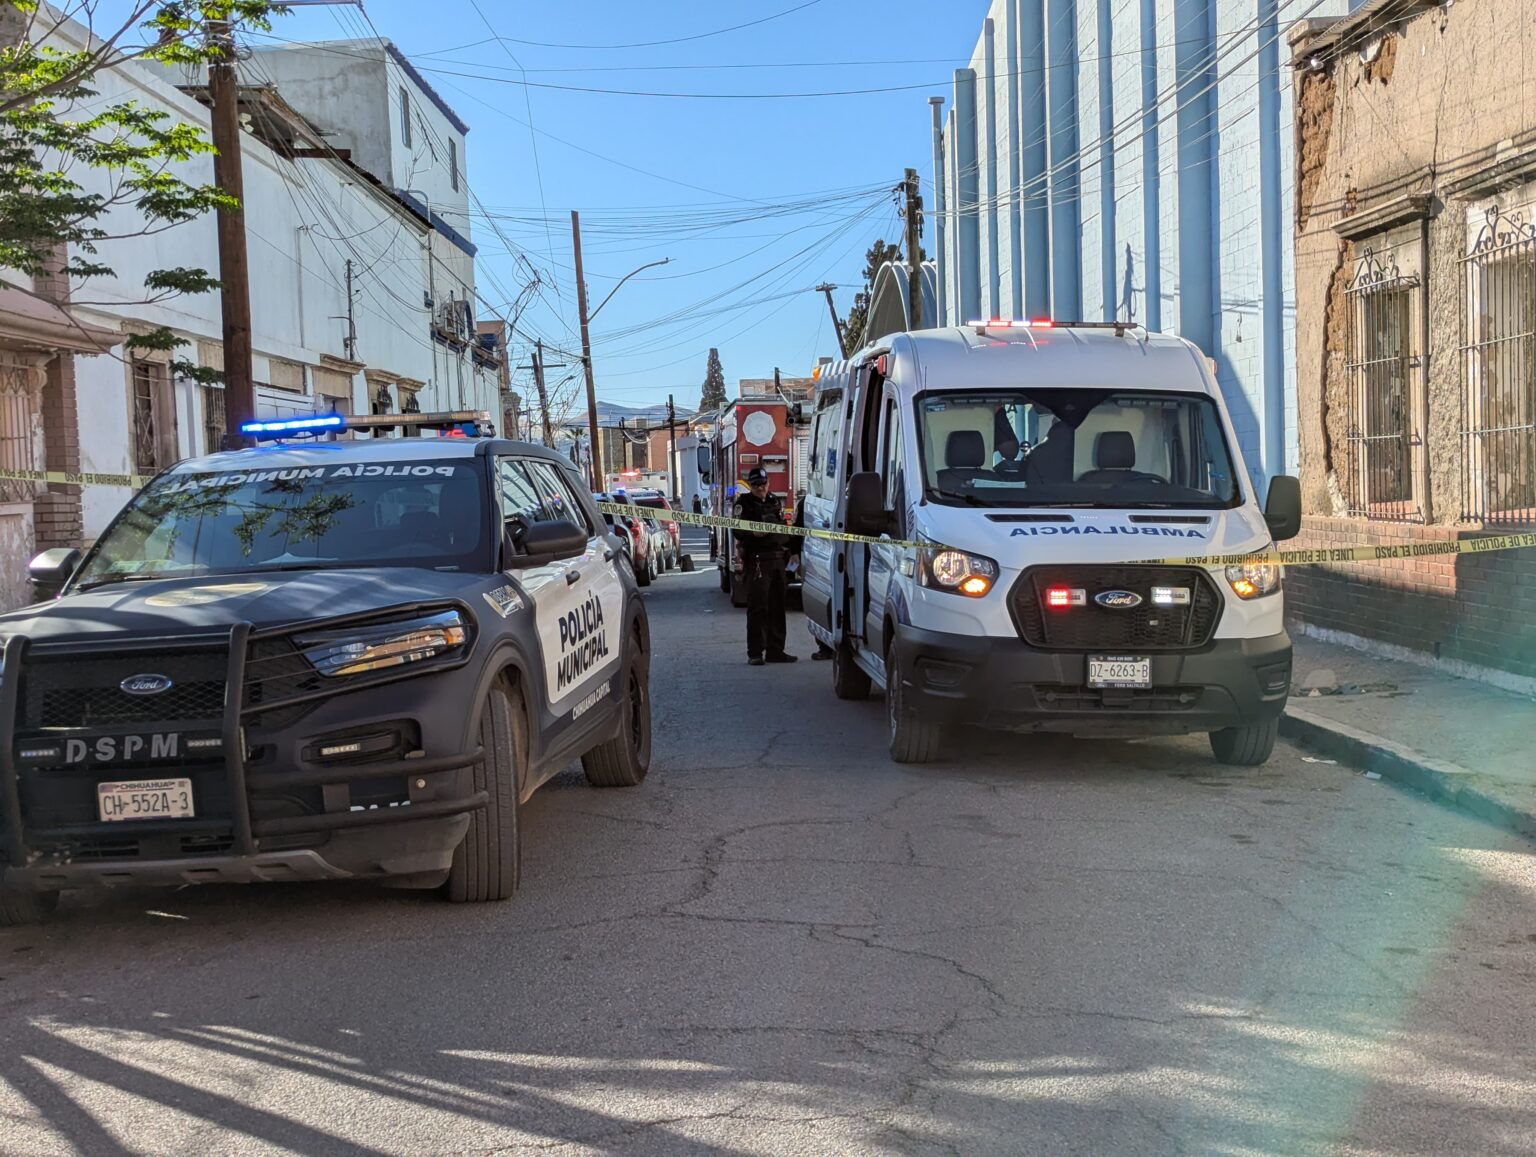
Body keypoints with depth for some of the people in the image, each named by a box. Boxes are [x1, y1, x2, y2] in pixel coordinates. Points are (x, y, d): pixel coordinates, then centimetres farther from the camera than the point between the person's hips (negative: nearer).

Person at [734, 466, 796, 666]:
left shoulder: (775, 502, 19)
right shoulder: (744, 503, 0)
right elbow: (737, 531, -9)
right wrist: (752, 533, -27)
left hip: (777, 558, 7)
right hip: (757, 559, -6)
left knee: (777, 606, 8)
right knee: (757, 606, -9)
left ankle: (775, 650, 15)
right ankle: (755, 652, -7)